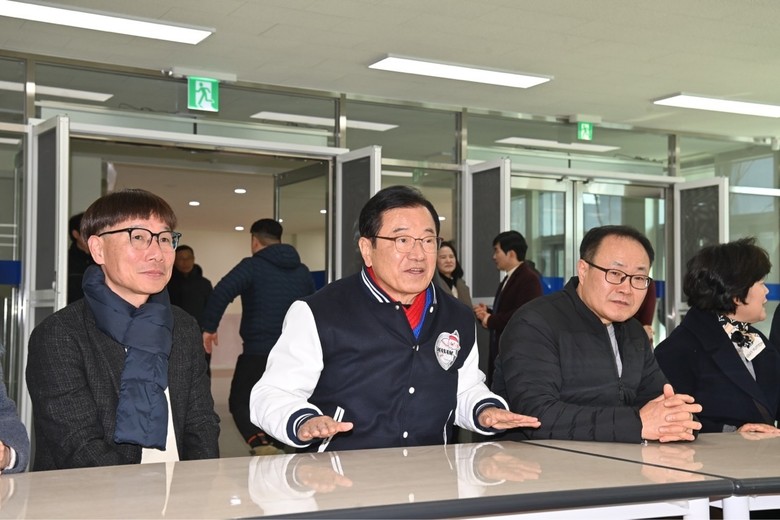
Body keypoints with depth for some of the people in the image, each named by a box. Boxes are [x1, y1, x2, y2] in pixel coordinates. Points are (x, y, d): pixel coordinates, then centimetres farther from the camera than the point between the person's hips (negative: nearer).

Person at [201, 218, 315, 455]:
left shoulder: (252, 266, -6)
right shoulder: (303, 271, 13)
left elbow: (222, 291, -21)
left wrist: (209, 327, -13)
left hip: (257, 353, -5)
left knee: (240, 401, 6)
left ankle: (260, 443, -18)